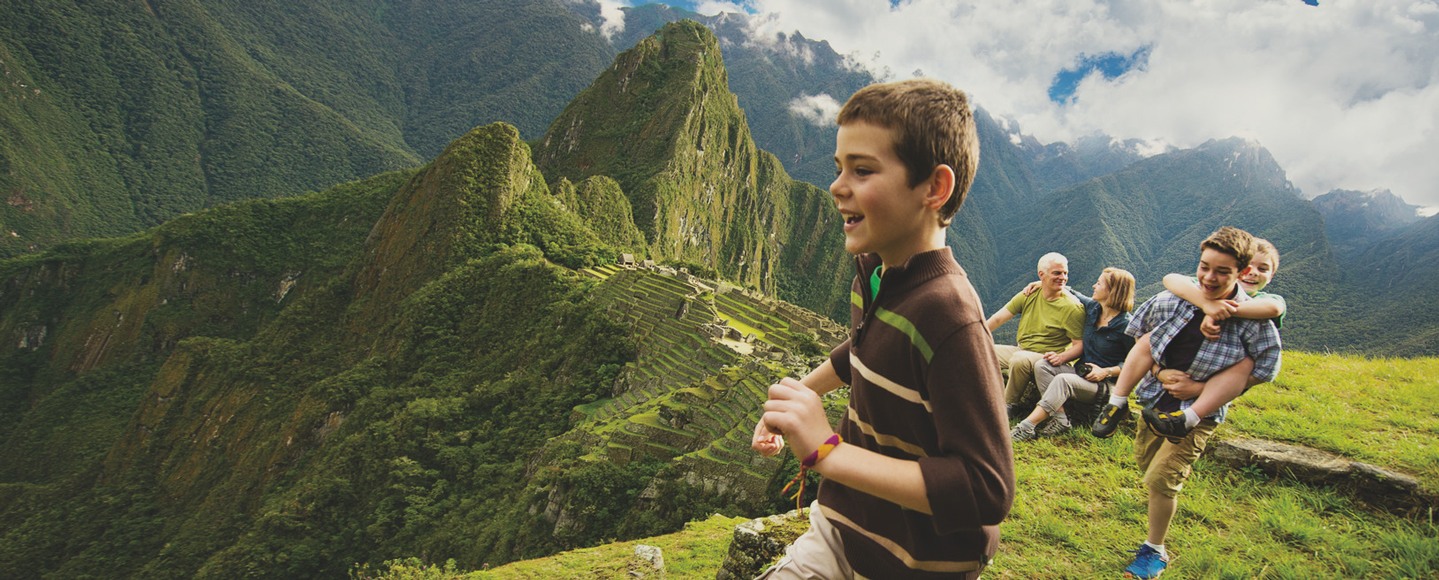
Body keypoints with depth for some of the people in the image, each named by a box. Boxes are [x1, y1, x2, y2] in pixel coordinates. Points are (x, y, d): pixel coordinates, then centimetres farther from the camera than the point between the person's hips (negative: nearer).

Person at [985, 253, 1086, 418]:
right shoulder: (1029, 295, 2)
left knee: (1020, 359, -36)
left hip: (1045, 358, -6)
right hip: (1020, 350, 6)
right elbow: (998, 319, 1)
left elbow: (1080, 345, -12)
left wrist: (1061, 357, -32)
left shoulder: (1073, 307, -11)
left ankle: (1009, 406, -14)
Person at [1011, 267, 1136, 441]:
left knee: (1063, 380, -35)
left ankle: (1027, 427, -43)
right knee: (1042, 366, -17)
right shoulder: (1092, 307, 5)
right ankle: (1060, 419, -27)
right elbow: (1073, 294, 26)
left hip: (1104, 384, -8)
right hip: (1081, 373, 8)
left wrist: (1106, 372, -20)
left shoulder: (1125, 326, -15)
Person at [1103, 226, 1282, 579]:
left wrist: (1205, 387, -11)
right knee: (1146, 465, 19)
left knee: (1161, 479, -12)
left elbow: (1263, 369, -5)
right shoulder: (1173, 298, -10)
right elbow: (1139, 331, 10)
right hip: (1154, 400, 4)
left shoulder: (1253, 319, -18)